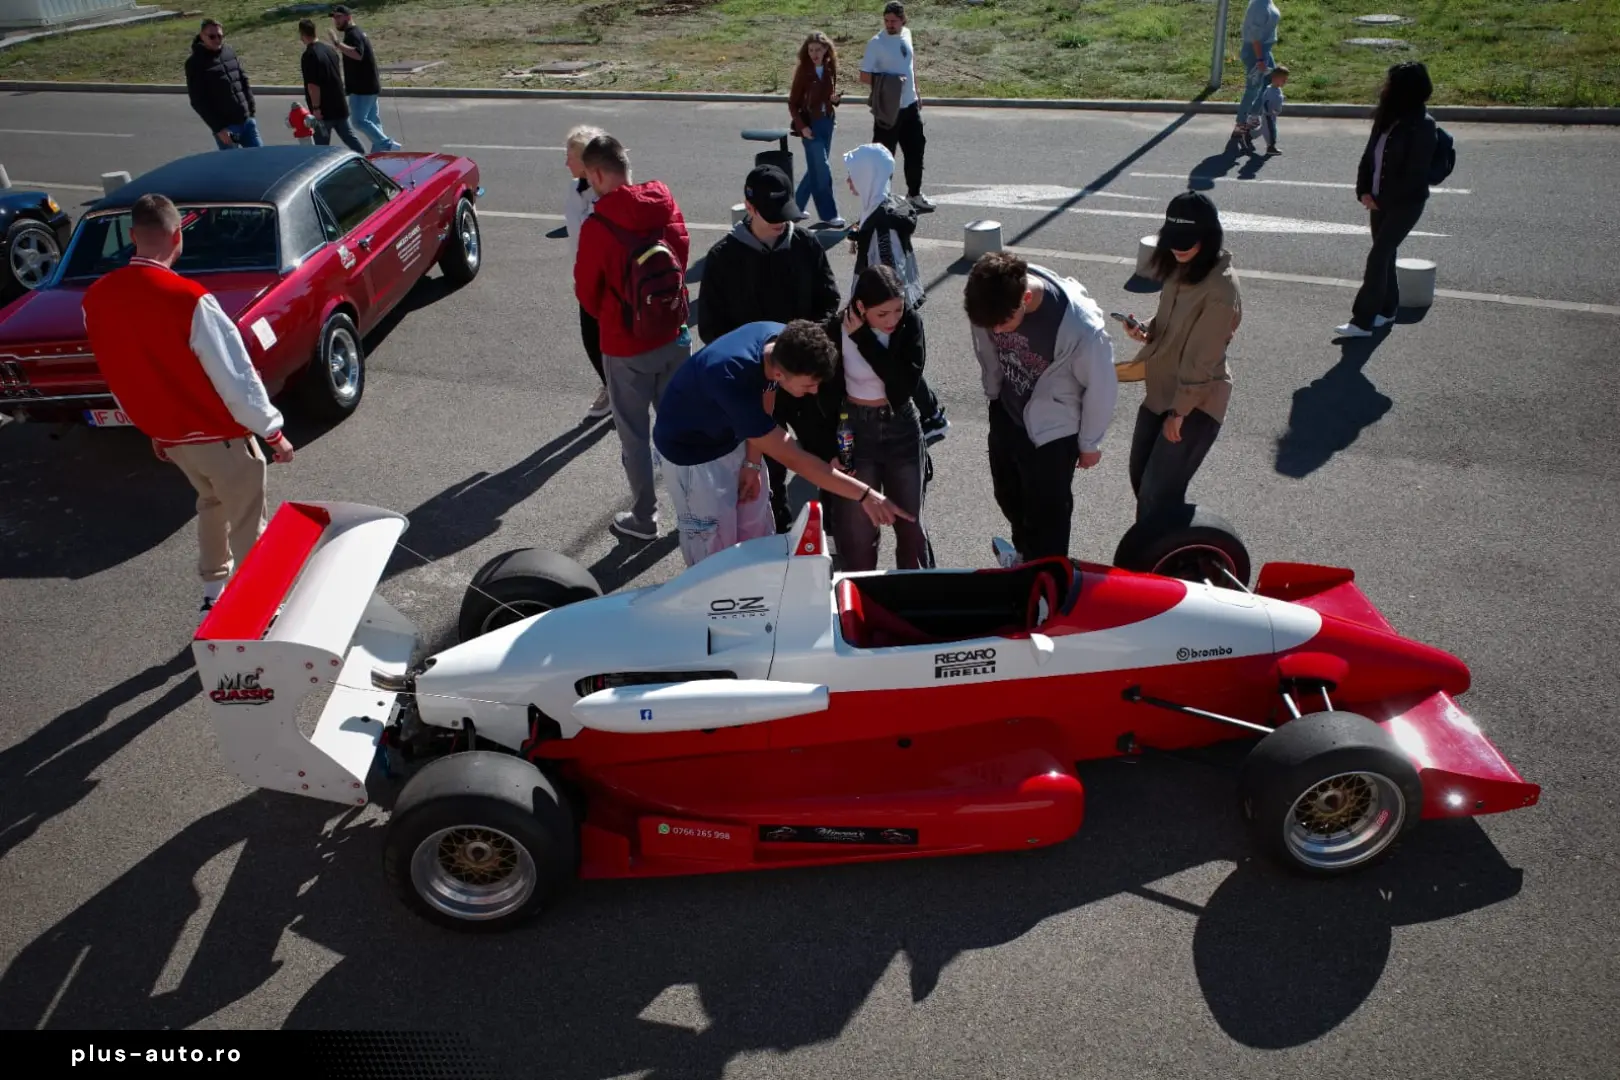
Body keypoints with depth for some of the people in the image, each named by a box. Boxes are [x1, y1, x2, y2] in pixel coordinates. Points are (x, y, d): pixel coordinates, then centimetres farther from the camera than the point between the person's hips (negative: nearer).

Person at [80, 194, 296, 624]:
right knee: (247, 525, 9)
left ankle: (213, 595, 37)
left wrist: (153, 428, 21)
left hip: (170, 435, 7)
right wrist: (272, 431, -10)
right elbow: (235, 375, -22)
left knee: (212, 500, 29)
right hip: (220, 434, -7)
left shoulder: (96, 298, -5)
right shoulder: (189, 299, -26)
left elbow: (117, 378, 7)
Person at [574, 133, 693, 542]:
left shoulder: (597, 226, -20)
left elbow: (586, 291, -8)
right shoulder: (667, 207, -5)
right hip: (675, 337, 5)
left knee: (634, 434, 11)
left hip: (626, 347, -5)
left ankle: (644, 518, 22)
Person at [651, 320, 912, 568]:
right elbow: (792, 458, -38)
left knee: (757, 534, 13)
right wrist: (864, 495, -38)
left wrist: (752, 463, -5)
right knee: (715, 548, 3)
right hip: (690, 452, -7)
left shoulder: (781, 341, -22)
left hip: (732, 438, 7)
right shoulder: (733, 381, -42)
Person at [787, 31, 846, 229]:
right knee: (822, 169, -7)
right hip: (810, 124, -6)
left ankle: (796, 206, 27)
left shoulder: (830, 69, 4)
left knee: (816, 168, 13)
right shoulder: (803, 71, -10)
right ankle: (828, 215, 1)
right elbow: (793, 102, -7)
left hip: (827, 122, 6)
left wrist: (836, 98, -5)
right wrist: (801, 126, -18)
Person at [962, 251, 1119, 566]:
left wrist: (1089, 443, -4)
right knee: (1007, 496, 27)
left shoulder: (1082, 327, -37)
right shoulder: (991, 297, -24)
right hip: (1006, 414, 6)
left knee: (1047, 514, 12)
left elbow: (1101, 388, -19)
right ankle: (1025, 554, 56)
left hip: (1053, 431, -5)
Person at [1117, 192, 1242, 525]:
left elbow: (1203, 359, -22)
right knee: (1140, 478, 19)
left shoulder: (1220, 289, -26)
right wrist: (1146, 330, -7)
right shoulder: (1180, 268, 1)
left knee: (1158, 492, -6)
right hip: (1161, 389, 9)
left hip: (1197, 401, -9)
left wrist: (1179, 411, -17)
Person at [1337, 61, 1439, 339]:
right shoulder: (1386, 118, 5)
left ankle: (1362, 321, -8)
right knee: (1385, 255, 15)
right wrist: (1364, 191, -3)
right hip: (1380, 200, 8)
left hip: (1405, 203, -7)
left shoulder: (1422, 125, -17)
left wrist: (1384, 198, -15)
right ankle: (1387, 309, 29)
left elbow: (1415, 172, -18)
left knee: (1377, 258, -11)